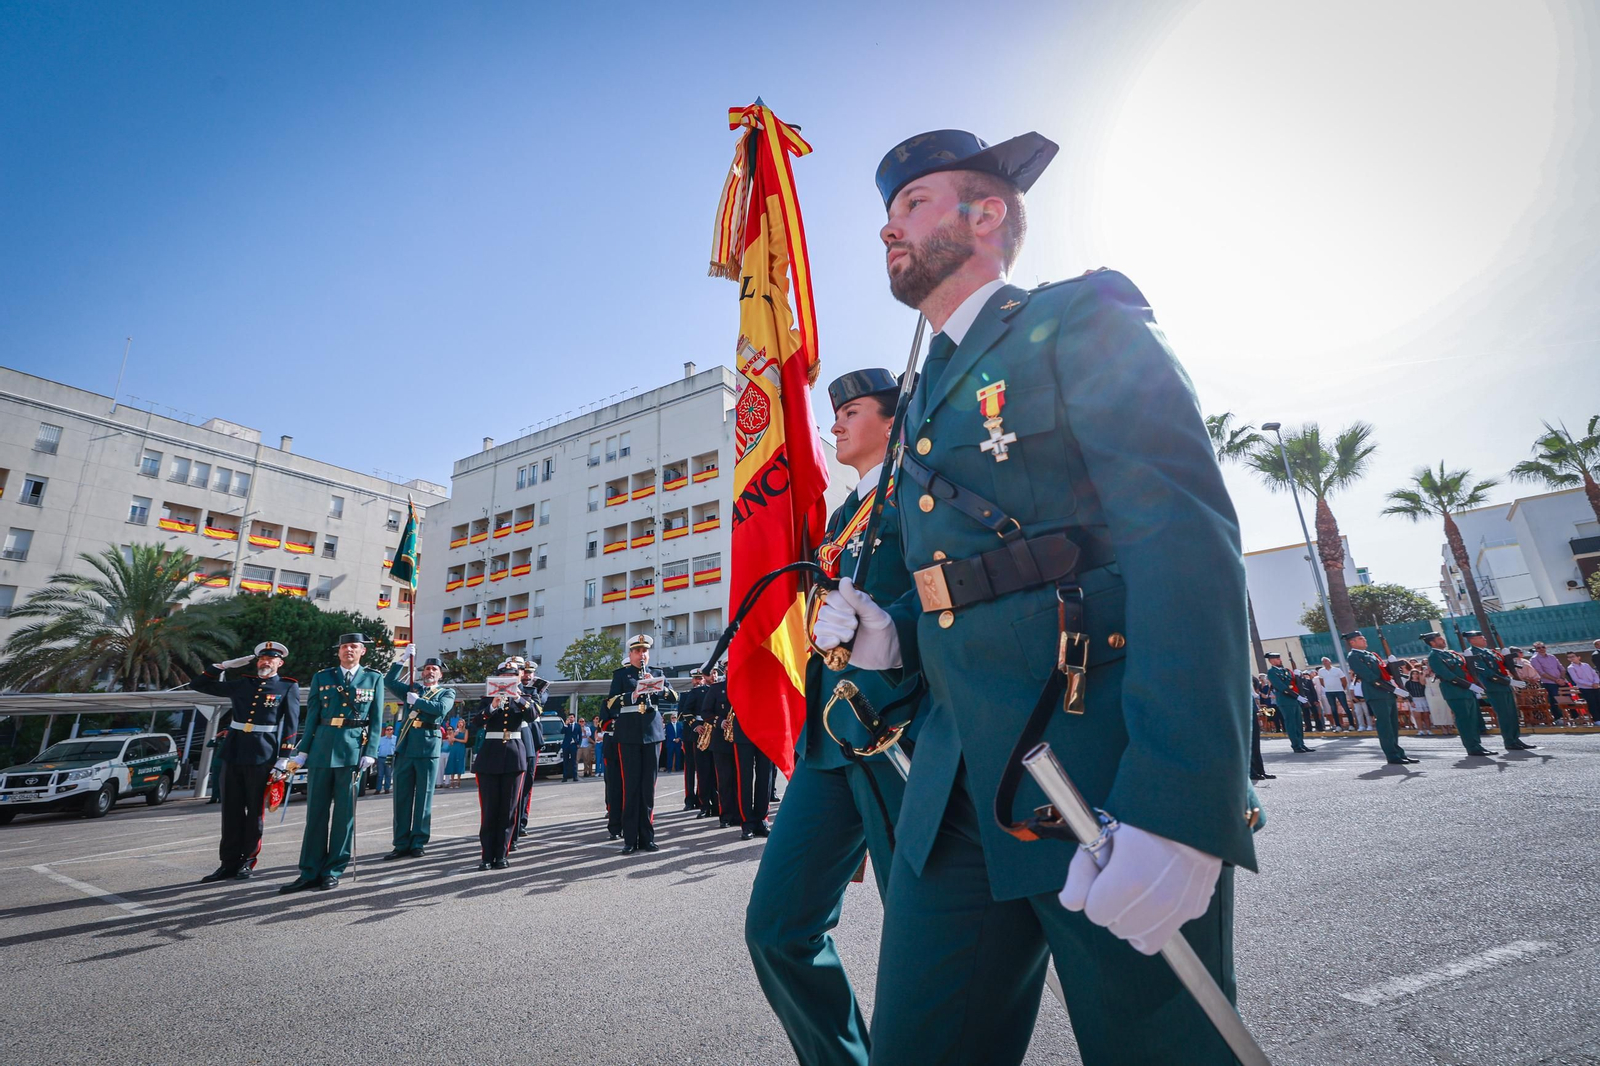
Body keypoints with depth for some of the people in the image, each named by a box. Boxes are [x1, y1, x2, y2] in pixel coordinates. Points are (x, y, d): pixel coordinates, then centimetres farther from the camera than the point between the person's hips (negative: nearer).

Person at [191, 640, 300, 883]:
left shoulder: (289, 687, 3)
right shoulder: (241, 684, 12)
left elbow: (291, 723, -2)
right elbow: (198, 685, 18)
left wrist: (285, 756, -9)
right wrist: (224, 666, 7)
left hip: (263, 755, -3)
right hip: (233, 753, 3)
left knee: (256, 811, 5)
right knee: (231, 811, 7)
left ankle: (247, 862, 16)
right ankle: (229, 863, 16)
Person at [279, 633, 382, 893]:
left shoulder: (374, 679, 6)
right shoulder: (321, 677, 10)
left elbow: (376, 719, 3)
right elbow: (312, 716, 9)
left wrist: (370, 753, -5)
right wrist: (302, 752, 3)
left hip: (353, 750, -2)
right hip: (322, 748, 2)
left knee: (344, 812, 3)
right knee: (316, 811, 5)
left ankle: (333, 871, 13)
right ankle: (310, 872, 13)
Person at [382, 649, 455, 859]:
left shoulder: (447, 692, 7)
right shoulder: (412, 688, 17)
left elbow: (441, 709, -13)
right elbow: (389, 682, 3)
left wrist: (417, 701, -7)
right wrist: (403, 659, -3)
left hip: (428, 747, -3)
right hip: (405, 746, 3)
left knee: (423, 797, 3)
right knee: (402, 796, 6)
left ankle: (418, 843, 12)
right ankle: (401, 843, 14)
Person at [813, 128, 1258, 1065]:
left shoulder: (1083, 322, 0)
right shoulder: (930, 395, 21)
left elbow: (1189, 541, -14)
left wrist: (1177, 805, -23)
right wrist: (894, 638, 4)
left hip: (1113, 774, -6)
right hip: (961, 784, 7)